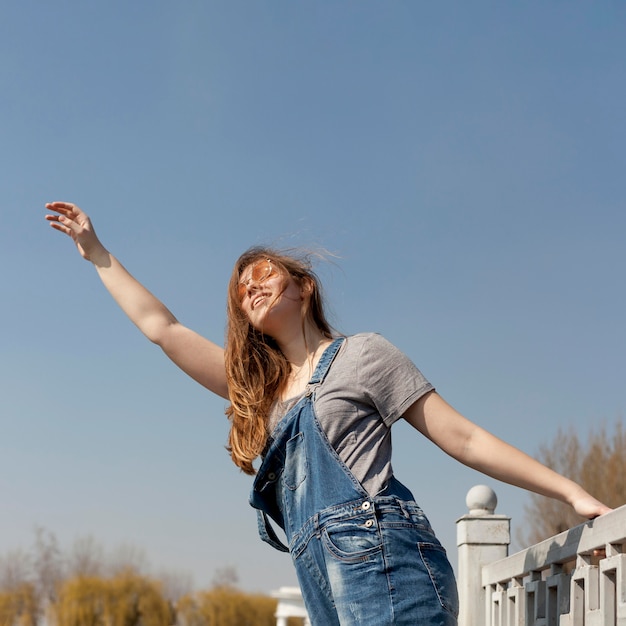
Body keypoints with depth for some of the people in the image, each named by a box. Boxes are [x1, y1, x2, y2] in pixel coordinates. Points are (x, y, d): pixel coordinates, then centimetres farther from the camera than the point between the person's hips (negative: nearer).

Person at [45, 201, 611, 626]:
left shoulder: (360, 355, 8)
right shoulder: (258, 387, 25)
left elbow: (462, 437, 5)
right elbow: (160, 326, 31)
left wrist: (573, 493, 1)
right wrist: (97, 252, 35)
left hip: (384, 564, -6)